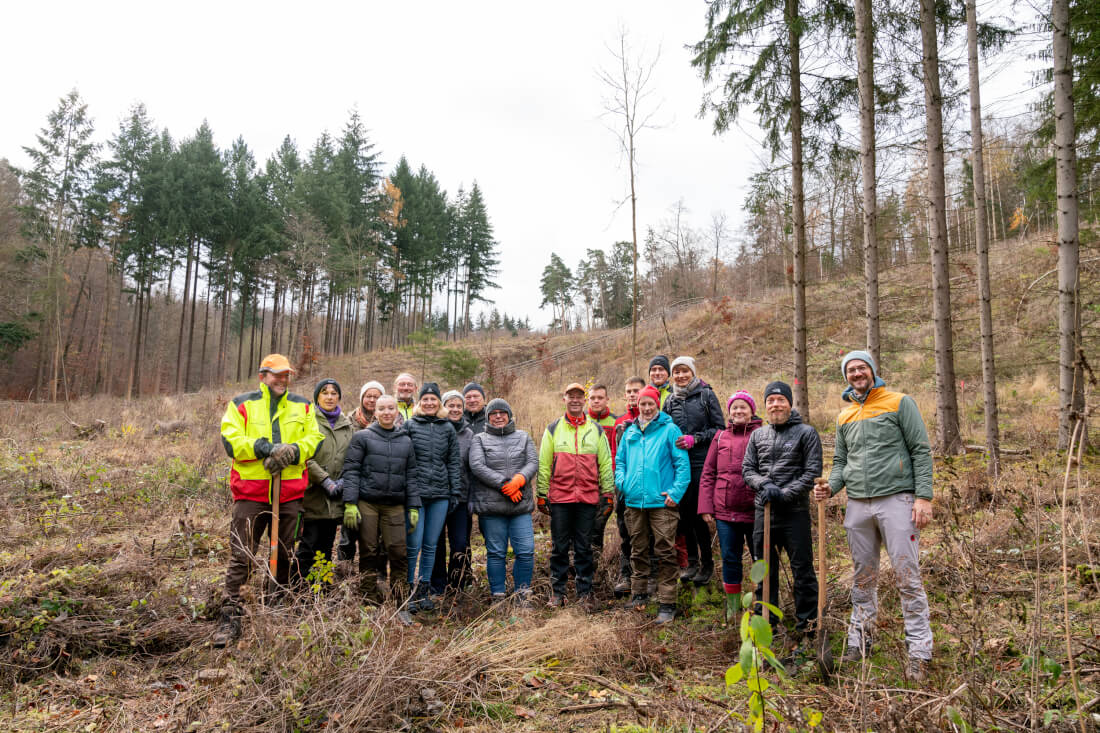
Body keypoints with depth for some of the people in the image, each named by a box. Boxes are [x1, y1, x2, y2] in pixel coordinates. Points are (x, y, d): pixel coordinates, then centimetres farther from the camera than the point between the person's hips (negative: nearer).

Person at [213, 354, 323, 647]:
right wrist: (266, 448, -17)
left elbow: (313, 439, 5)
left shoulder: (302, 406, 13)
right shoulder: (242, 404, 5)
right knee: (241, 557, -2)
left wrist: (293, 450, -15)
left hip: (290, 494, 3)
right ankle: (230, 618, 6)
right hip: (250, 493, -2)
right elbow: (231, 441, -6)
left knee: (284, 555, 11)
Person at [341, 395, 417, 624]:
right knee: (369, 553, 3)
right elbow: (351, 470, -2)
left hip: (395, 506, 2)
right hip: (366, 503, -2)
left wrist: (414, 508, 8)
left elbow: (411, 475, 14)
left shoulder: (406, 441, 13)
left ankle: (401, 606, 8)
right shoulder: (362, 437, 3)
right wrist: (350, 504, -9)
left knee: (399, 553, -3)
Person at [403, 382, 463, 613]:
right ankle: (408, 591, 8)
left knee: (430, 546, 8)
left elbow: (454, 462, 12)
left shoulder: (447, 428, 11)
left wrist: (456, 492, 7)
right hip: (415, 492, -3)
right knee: (414, 546, -4)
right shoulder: (409, 425, 3)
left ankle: (423, 591, 18)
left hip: (440, 494, 3)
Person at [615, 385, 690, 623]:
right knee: (638, 551, 16)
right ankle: (639, 594, 29)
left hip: (661, 503, -5)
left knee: (665, 554, -4)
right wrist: (620, 480, 3)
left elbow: (683, 464, -6)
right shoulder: (630, 432, 14)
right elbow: (620, 460, 22)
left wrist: (676, 492, -15)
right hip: (634, 501, 5)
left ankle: (667, 604, 3)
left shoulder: (670, 430, -2)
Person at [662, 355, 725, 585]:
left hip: (701, 463, -4)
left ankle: (707, 563, 9)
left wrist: (695, 439, -13)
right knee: (684, 511, 5)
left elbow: (720, 428, -2)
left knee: (696, 511, -7)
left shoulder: (706, 395, 0)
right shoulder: (670, 400, 14)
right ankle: (692, 561, 19)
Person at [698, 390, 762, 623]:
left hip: (755, 510, -2)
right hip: (724, 511, 3)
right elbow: (708, 474, 9)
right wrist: (706, 508, 3)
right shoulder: (720, 437, 9)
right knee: (730, 560, 10)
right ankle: (732, 608, 23)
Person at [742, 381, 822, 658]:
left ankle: (806, 628, 13)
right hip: (763, 511, 4)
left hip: (795, 512, -4)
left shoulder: (806, 432, -2)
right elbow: (747, 468, 9)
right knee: (764, 570, 13)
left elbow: (812, 472, -8)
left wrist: (783, 494, -15)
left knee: (802, 571, 1)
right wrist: (764, 485, -10)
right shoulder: (757, 435, 11)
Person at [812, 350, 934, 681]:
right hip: (858, 504, 5)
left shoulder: (899, 403, 1)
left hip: (896, 500, -5)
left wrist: (923, 496, -10)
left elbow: (921, 451, -2)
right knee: (862, 578, 11)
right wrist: (830, 486, -1)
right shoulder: (845, 416, 15)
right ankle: (859, 640, 22)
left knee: (907, 577, -2)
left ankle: (919, 650, 7)